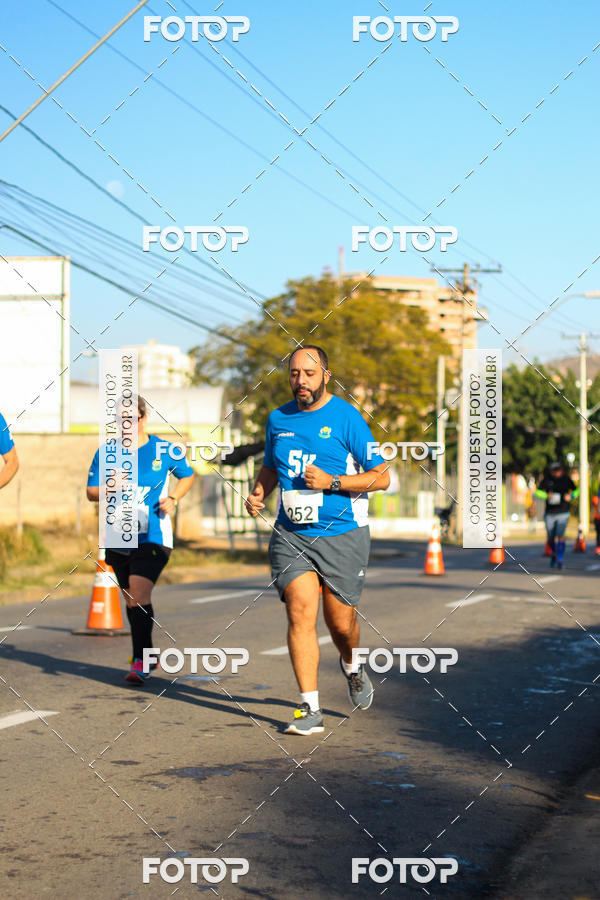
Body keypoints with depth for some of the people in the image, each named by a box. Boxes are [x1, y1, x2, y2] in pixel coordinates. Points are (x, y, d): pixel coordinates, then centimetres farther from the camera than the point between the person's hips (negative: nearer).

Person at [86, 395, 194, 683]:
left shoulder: (164, 450, 1)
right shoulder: (106, 453, 5)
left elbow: (187, 475, 18)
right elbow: (91, 491, 8)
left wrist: (173, 498, 0)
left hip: (153, 537, -4)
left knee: (139, 594, -19)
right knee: (133, 601, 13)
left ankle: (140, 662, -16)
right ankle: (147, 654, 30)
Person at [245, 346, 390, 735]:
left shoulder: (347, 418, -6)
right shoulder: (278, 419, 9)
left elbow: (382, 476, -6)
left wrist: (331, 482, -17)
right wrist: (259, 493, 5)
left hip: (342, 533, -3)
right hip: (291, 534, 3)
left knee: (340, 621, 5)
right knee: (301, 610, -14)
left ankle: (351, 666, 41)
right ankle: (310, 709, -11)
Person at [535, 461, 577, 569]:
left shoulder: (566, 479, 0)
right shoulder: (547, 479, -2)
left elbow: (575, 490, 12)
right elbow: (538, 491, 1)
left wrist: (571, 496, -9)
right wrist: (546, 496, -19)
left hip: (563, 513, -1)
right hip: (549, 513, 1)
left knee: (560, 535, -15)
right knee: (551, 539, 8)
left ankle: (560, 560, -9)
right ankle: (554, 554, 36)